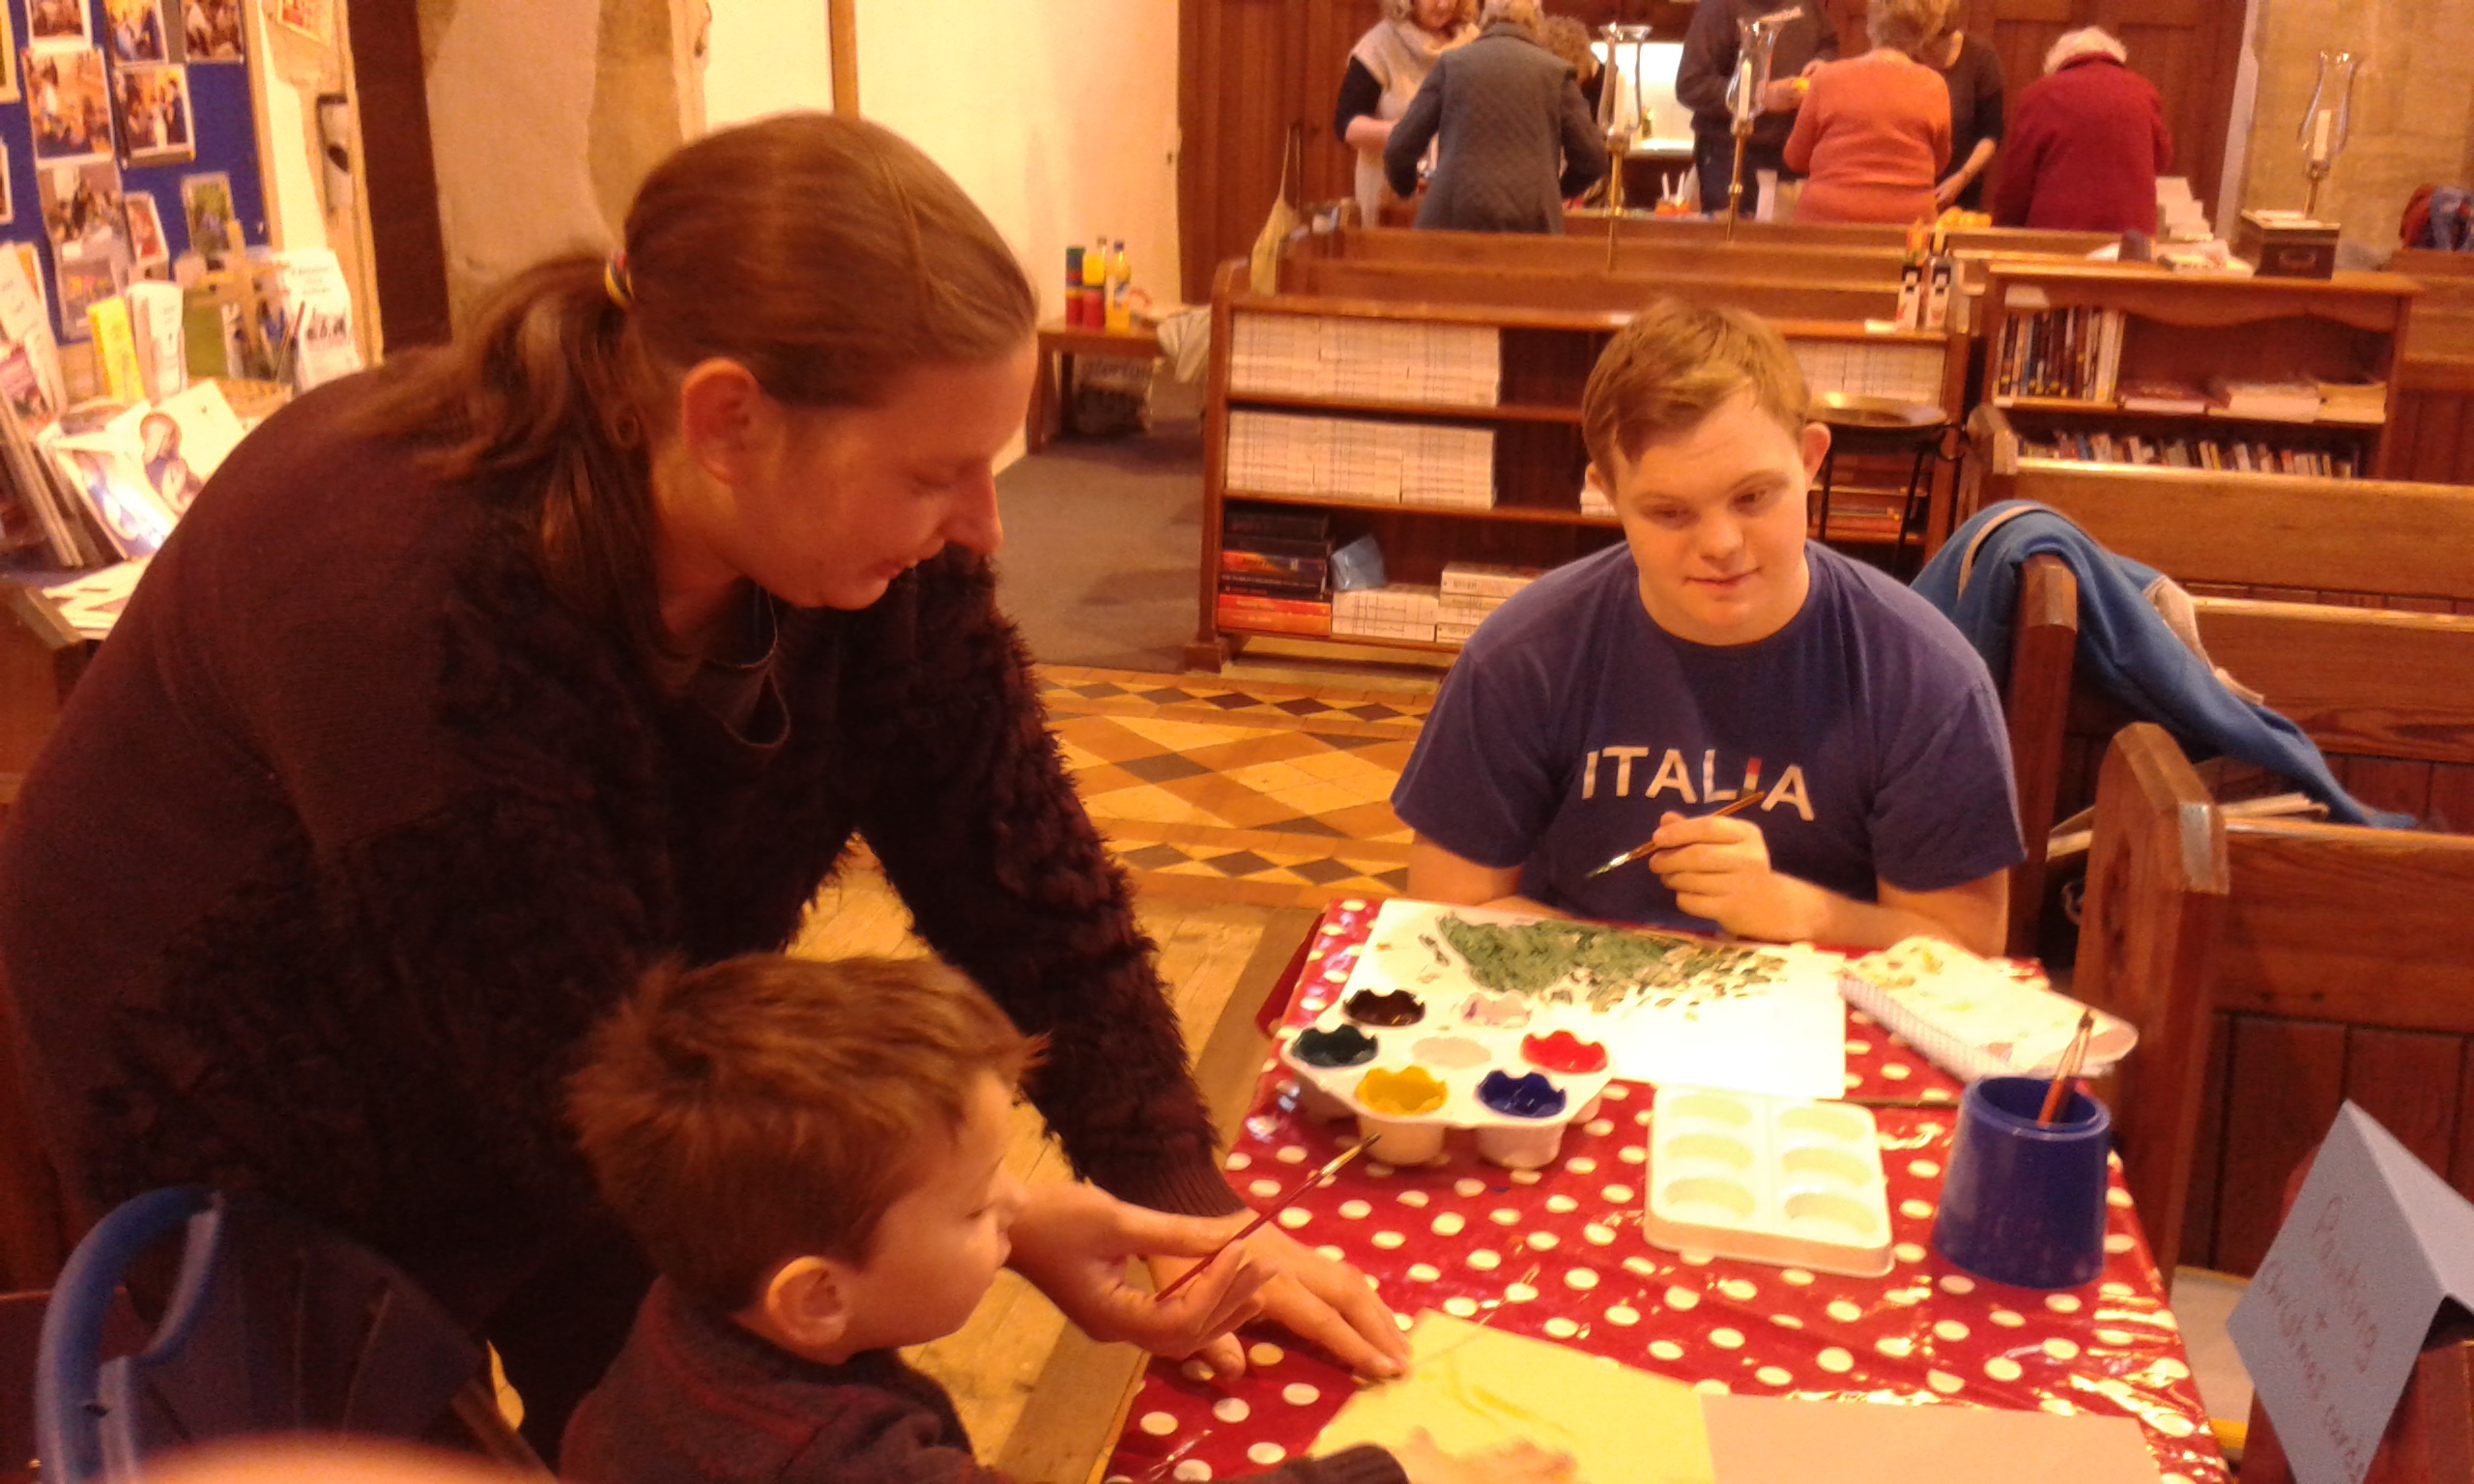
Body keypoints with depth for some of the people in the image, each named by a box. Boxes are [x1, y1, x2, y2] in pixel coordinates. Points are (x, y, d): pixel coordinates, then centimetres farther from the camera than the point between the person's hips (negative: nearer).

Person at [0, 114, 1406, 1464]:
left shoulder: (870, 534, -21)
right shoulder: (404, 596, -39)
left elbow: (1022, 867, -16)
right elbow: (596, 1088, -34)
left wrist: (1184, 1200, -22)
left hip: (566, 1098, 5)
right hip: (264, 1137, -4)